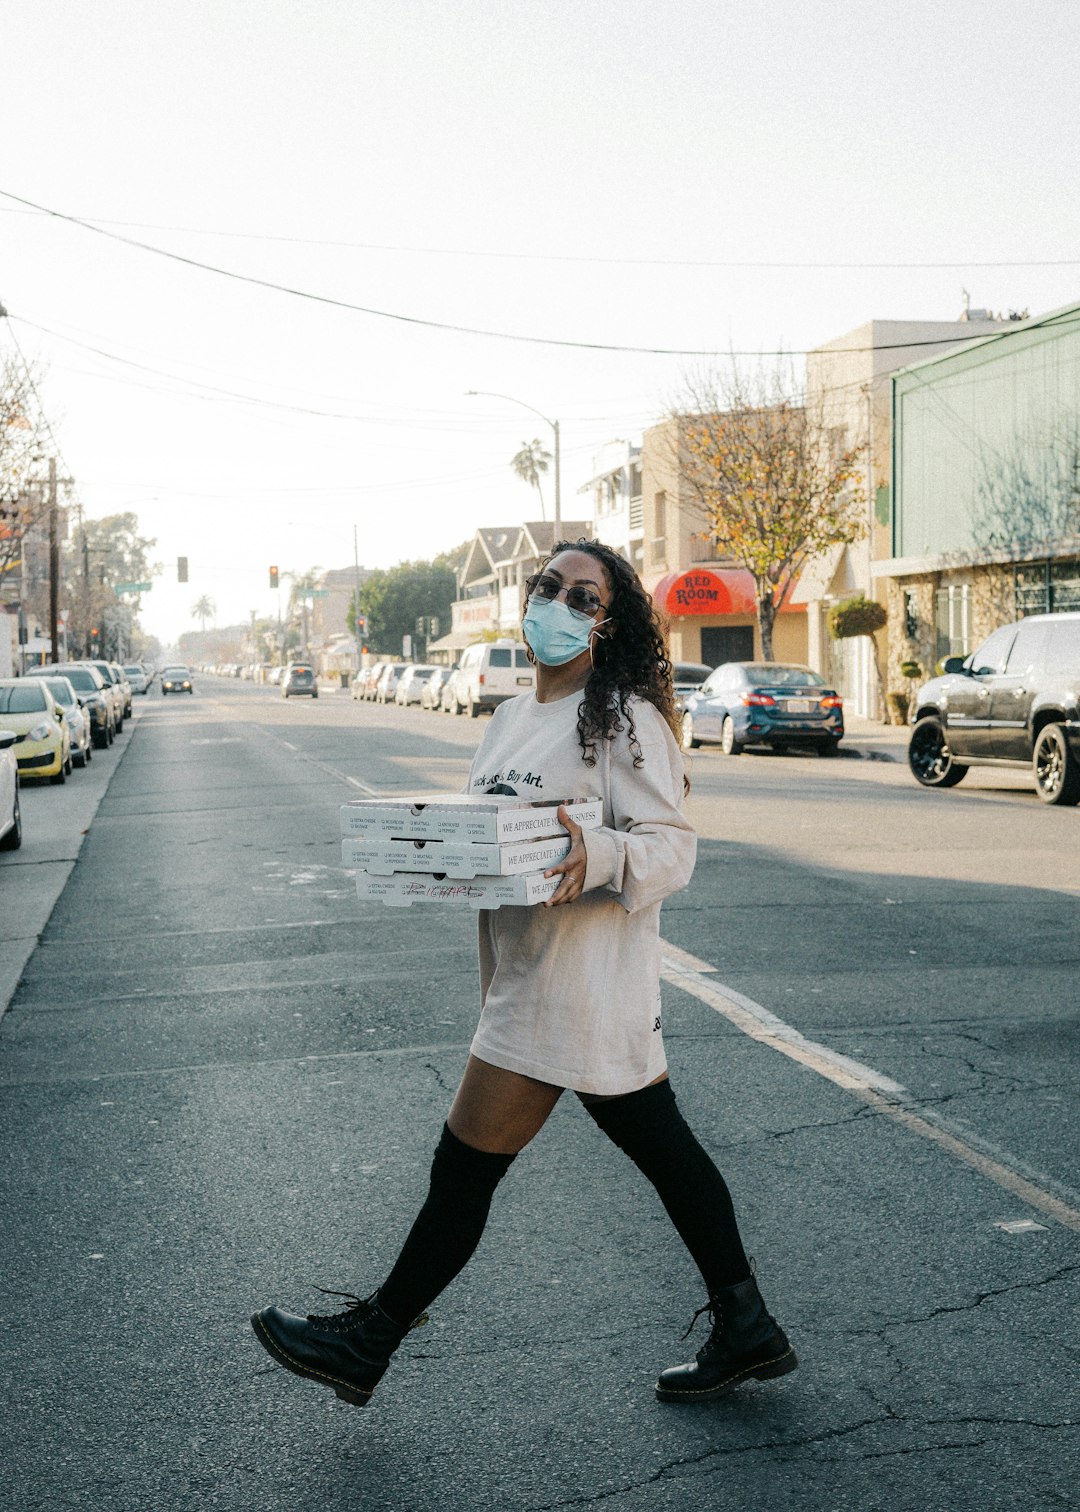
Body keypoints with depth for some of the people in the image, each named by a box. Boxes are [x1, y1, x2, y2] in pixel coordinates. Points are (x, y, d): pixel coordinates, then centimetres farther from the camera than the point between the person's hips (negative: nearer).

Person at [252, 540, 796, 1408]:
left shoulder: (624, 718, -11)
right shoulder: (513, 718, 15)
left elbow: (672, 847, -16)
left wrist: (597, 857, -34)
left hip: (580, 973, -9)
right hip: (526, 970, 9)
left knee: (466, 1165, 1)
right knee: (663, 1148, 14)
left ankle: (366, 1343, 17)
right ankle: (747, 1330, 25)